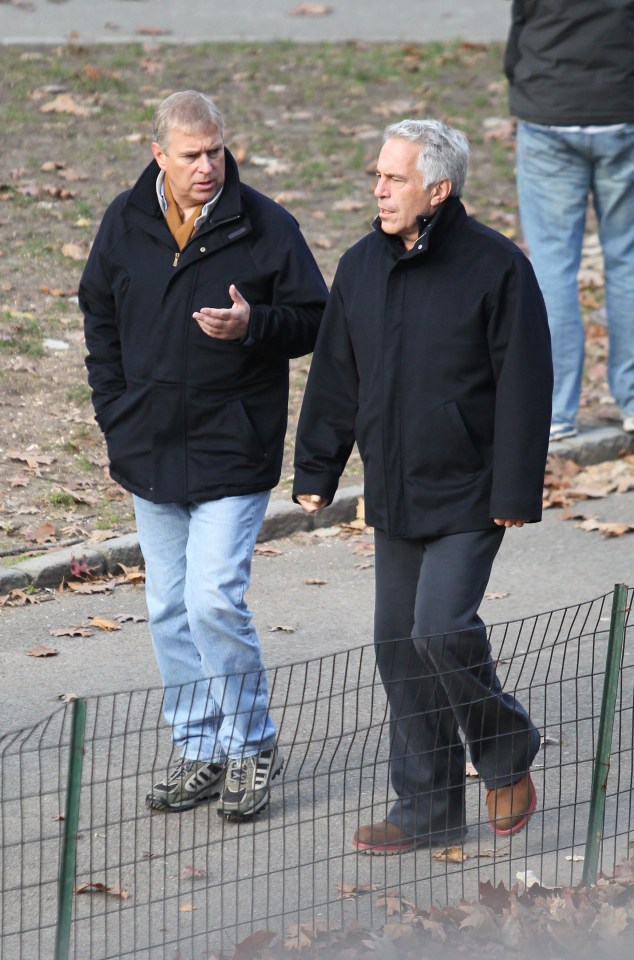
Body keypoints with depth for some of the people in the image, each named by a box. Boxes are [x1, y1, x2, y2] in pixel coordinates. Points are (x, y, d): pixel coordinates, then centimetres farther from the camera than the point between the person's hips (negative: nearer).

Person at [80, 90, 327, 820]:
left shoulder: (265, 226, -8)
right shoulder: (125, 224, 3)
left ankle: (252, 746, 4)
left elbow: (314, 321, -2)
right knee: (169, 609, 9)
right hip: (151, 453, 5)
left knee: (214, 600, -12)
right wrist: (117, 421, 9)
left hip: (234, 452, -5)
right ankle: (199, 751, 21)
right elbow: (101, 324, 15)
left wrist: (254, 325, -22)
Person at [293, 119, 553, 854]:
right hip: (394, 494, 6)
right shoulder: (361, 267, 5)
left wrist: (516, 492, -13)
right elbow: (335, 376, 14)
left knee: (442, 628, -17)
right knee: (399, 647, 7)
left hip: (469, 495, -6)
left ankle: (507, 753, 10)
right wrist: (315, 472, 12)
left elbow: (523, 387, -11)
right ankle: (427, 806, 18)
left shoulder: (496, 267, -11)